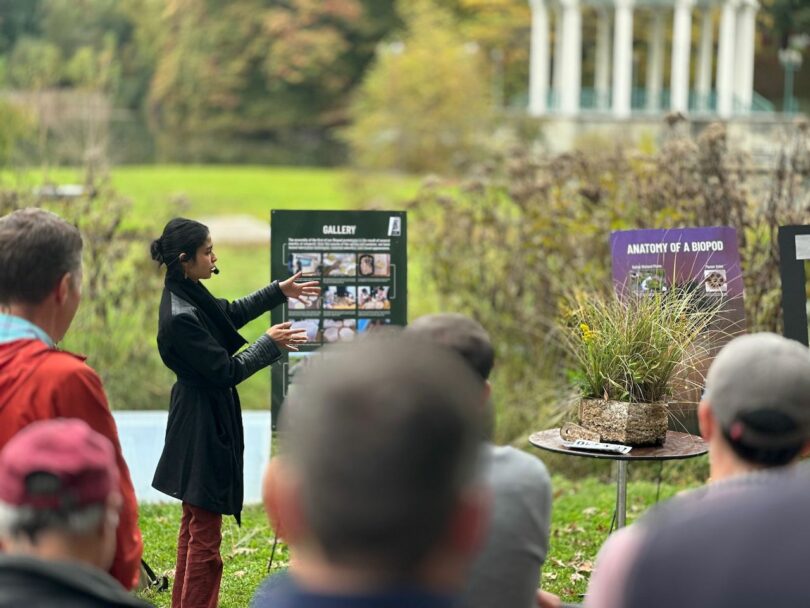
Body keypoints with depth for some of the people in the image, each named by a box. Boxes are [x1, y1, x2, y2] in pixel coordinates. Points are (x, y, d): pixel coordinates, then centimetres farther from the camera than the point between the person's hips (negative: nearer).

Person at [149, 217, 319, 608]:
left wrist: (279, 291, 20)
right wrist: (270, 344, -11)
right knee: (205, 532, 0)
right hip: (204, 425, -10)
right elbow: (226, 371, -21)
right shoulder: (181, 317, -26)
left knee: (194, 524, 20)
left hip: (201, 419, 10)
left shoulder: (189, 295, 2)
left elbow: (231, 313, 20)